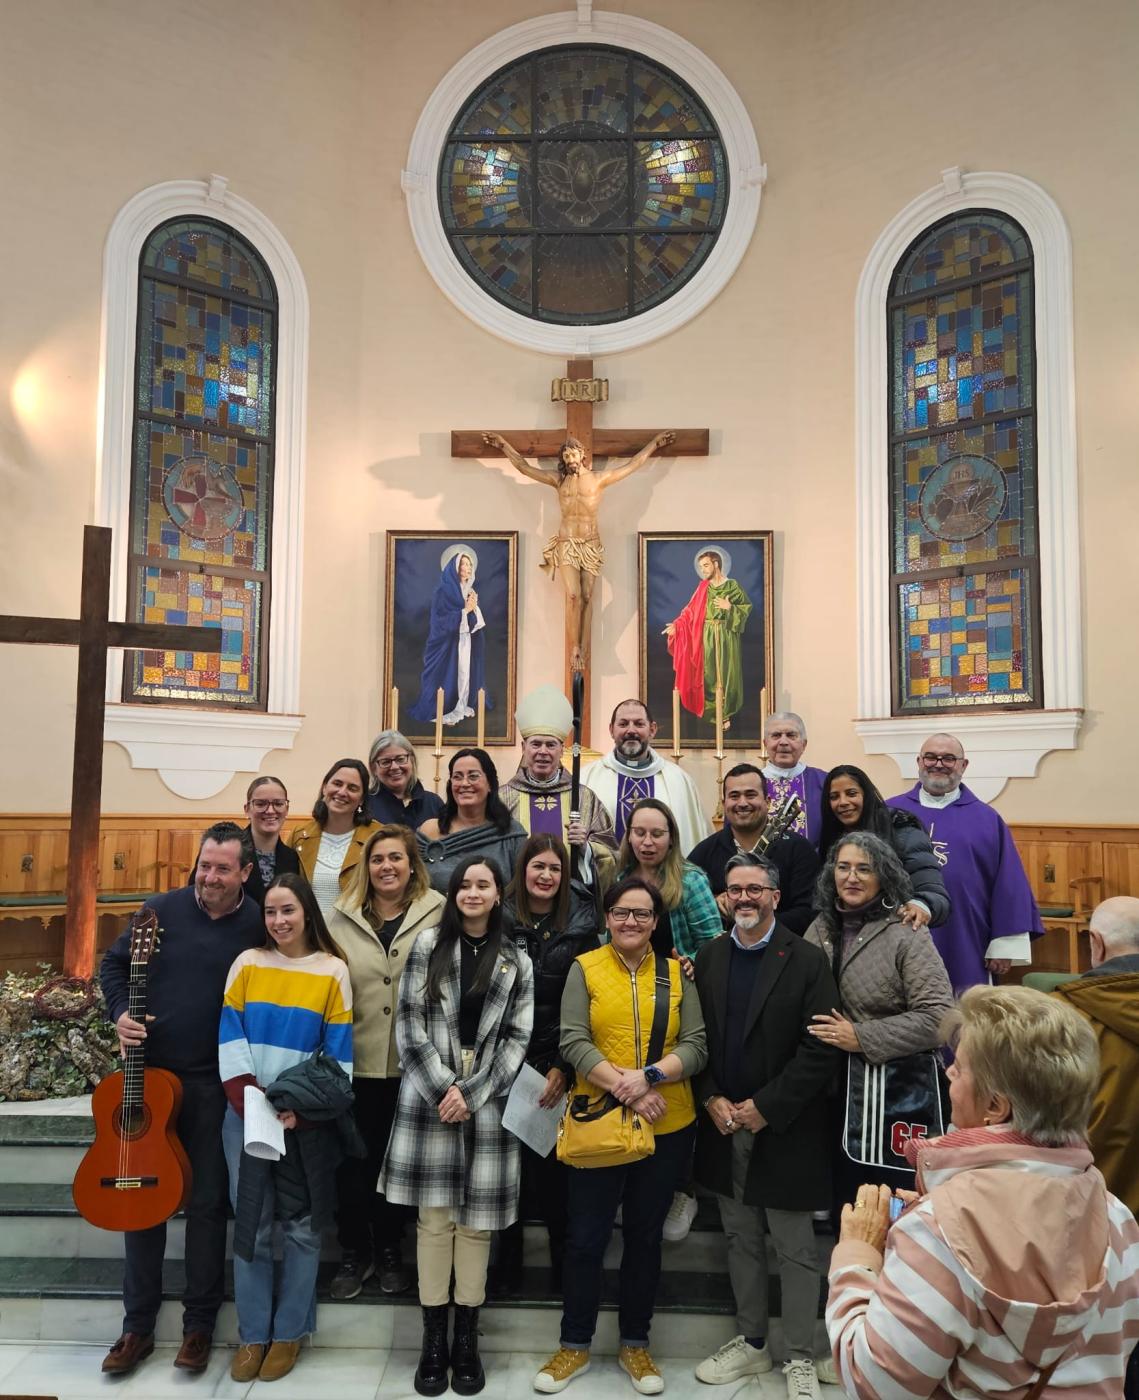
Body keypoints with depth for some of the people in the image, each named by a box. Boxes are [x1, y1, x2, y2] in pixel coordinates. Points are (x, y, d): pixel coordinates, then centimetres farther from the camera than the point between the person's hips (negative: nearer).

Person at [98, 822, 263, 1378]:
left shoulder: (258, 926, -8)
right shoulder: (163, 909, -5)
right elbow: (114, 964, 8)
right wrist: (121, 1012, -9)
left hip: (215, 1082, -1)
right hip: (150, 1071, 2)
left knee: (207, 1202, 6)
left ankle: (199, 1324, 22)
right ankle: (138, 1325, 24)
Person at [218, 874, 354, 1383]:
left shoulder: (332, 970, -3)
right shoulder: (247, 963, 3)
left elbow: (338, 1051, -4)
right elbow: (230, 1036, 0)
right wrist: (247, 1100, -12)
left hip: (303, 1117, -1)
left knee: (300, 1225, 5)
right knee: (250, 1223, 6)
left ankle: (290, 1331, 19)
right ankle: (253, 1333, 18)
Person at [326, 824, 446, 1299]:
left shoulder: (437, 914, -2)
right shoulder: (342, 917, 4)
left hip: (412, 1063, -1)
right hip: (355, 1060, 1)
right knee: (354, 1158, 7)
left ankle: (391, 1251, 30)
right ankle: (354, 1253, 26)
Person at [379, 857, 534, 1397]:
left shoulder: (517, 962, 7)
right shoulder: (428, 946, 4)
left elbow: (518, 1039, 2)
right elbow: (409, 1023, -1)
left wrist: (471, 1093, -9)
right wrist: (443, 1088, -10)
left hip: (489, 1104, 1)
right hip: (429, 1098, -1)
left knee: (476, 1219, 5)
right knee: (434, 1217, 3)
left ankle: (466, 1340, 18)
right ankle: (433, 1340, 15)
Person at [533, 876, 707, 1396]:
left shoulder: (678, 972, 2)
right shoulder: (584, 968, -2)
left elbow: (696, 1046, -4)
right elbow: (573, 1042, -10)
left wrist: (649, 1076, -20)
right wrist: (623, 1088, -20)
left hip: (667, 1127, 2)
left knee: (645, 1236, 15)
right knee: (586, 1237, 8)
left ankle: (635, 1343, 33)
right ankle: (575, 1345, 28)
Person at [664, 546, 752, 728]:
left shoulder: (732, 585, -1)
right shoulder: (703, 587, 7)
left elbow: (747, 606, 2)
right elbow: (691, 610, 4)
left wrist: (729, 607, -13)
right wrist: (676, 625, -8)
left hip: (726, 634, -2)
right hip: (707, 635, 2)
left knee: (727, 673, -1)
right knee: (709, 673, 3)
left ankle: (726, 713, 9)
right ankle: (712, 712, 12)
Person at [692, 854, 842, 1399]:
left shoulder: (806, 960, -10)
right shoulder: (708, 958, 4)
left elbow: (822, 1049, -14)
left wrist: (764, 1107, -15)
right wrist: (713, 1100, -7)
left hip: (785, 1129, -4)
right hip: (724, 1124, 4)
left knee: (795, 1250, 7)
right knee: (741, 1240, 17)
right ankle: (750, 1342, 33)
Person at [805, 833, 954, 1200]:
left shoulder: (905, 934, -12)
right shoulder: (822, 928, 5)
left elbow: (937, 1017, -19)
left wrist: (862, 1038, -19)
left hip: (897, 1090, -5)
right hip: (839, 1087, 5)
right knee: (846, 1198, 18)